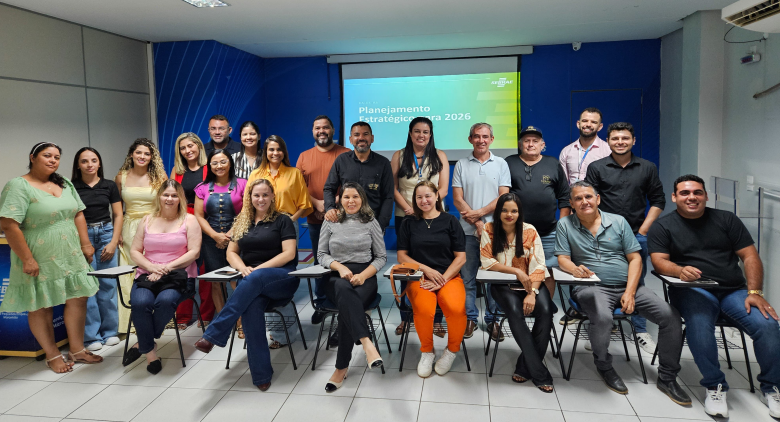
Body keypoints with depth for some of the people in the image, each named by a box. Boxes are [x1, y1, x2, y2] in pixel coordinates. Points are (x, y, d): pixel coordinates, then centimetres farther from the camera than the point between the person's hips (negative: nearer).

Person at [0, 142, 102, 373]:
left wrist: (85, 244, 5)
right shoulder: (19, 186, -12)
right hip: (40, 261, -6)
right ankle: (53, 355, 21)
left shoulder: (65, 184, 10)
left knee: (78, 299, 8)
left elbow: (78, 215, 13)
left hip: (71, 257, 6)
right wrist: (27, 259, -20)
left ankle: (77, 350, 21)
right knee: (40, 306, 7)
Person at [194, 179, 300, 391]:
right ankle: (261, 374, -31)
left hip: (282, 278, -2)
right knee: (252, 305, -33)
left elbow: (289, 254, -3)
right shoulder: (242, 222, 20)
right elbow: (231, 252, 18)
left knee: (255, 279, -38)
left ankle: (213, 335, -36)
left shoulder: (282, 221, 7)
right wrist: (243, 268, -5)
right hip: (251, 280, 3)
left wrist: (259, 269, -13)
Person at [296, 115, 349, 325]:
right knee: (320, 261, 10)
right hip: (316, 220, 3)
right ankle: (321, 303, 21)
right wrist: (316, 203, -8)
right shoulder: (304, 156, 11)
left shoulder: (345, 154, 2)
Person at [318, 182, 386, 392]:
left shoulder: (371, 223, 9)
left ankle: (342, 367, -28)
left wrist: (363, 275, -10)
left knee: (346, 304, -33)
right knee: (344, 289, -39)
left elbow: (381, 257, 7)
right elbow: (321, 254, 10)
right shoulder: (330, 222, 11)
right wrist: (340, 267, -10)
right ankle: (367, 343, -54)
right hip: (336, 278, 0)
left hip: (365, 277, 0)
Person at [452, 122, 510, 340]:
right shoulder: (461, 165, 6)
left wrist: (479, 212, -12)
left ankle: (492, 320, 15)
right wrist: (478, 224, -8)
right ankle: (470, 319, 16)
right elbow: (457, 199, 0)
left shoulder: (501, 164, 7)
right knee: (468, 276, 5)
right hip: (468, 230, 0)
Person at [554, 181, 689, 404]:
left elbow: (635, 258, 6)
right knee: (602, 318, -36)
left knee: (671, 316, -14)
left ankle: (667, 378, 6)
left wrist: (630, 291, -7)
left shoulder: (618, 221, 10)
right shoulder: (565, 225, 6)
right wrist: (575, 268, -25)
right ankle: (604, 366, -3)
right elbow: (563, 259, 0)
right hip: (593, 287, -3)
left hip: (627, 286, 4)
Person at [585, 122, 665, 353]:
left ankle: (641, 331, 20)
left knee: (637, 283, 8)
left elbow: (658, 201, 9)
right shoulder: (596, 168, 2)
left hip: (637, 236, 2)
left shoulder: (647, 168, 7)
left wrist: (643, 230, 1)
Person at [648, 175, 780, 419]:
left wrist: (754, 292, -7)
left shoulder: (726, 219, 13)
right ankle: (714, 386, -13)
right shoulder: (663, 227, 7)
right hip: (694, 291, -2)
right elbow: (659, 261, -5)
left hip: (734, 291, 3)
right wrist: (680, 271, -28)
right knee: (699, 325, -34)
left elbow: (750, 256, 7)